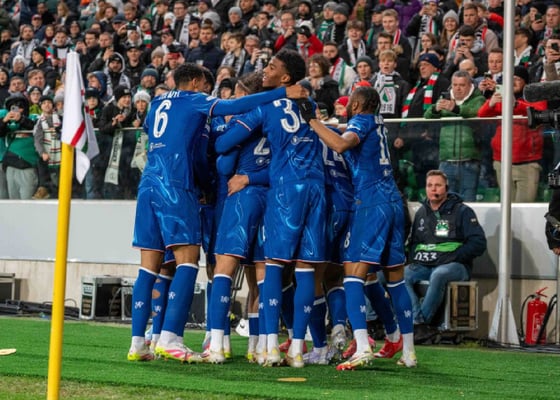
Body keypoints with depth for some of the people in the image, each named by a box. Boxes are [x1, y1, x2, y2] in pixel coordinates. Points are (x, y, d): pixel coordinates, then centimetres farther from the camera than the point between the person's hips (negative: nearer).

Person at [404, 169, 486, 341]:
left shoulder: (462, 211, 3)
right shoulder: (421, 213, 20)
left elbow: (478, 243, -4)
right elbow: (413, 242, 28)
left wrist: (452, 257, -12)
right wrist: (414, 258, 5)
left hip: (454, 267, -5)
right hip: (423, 266, 5)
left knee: (438, 275, -40)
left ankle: (420, 323, -31)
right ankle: (421, 325, -35)